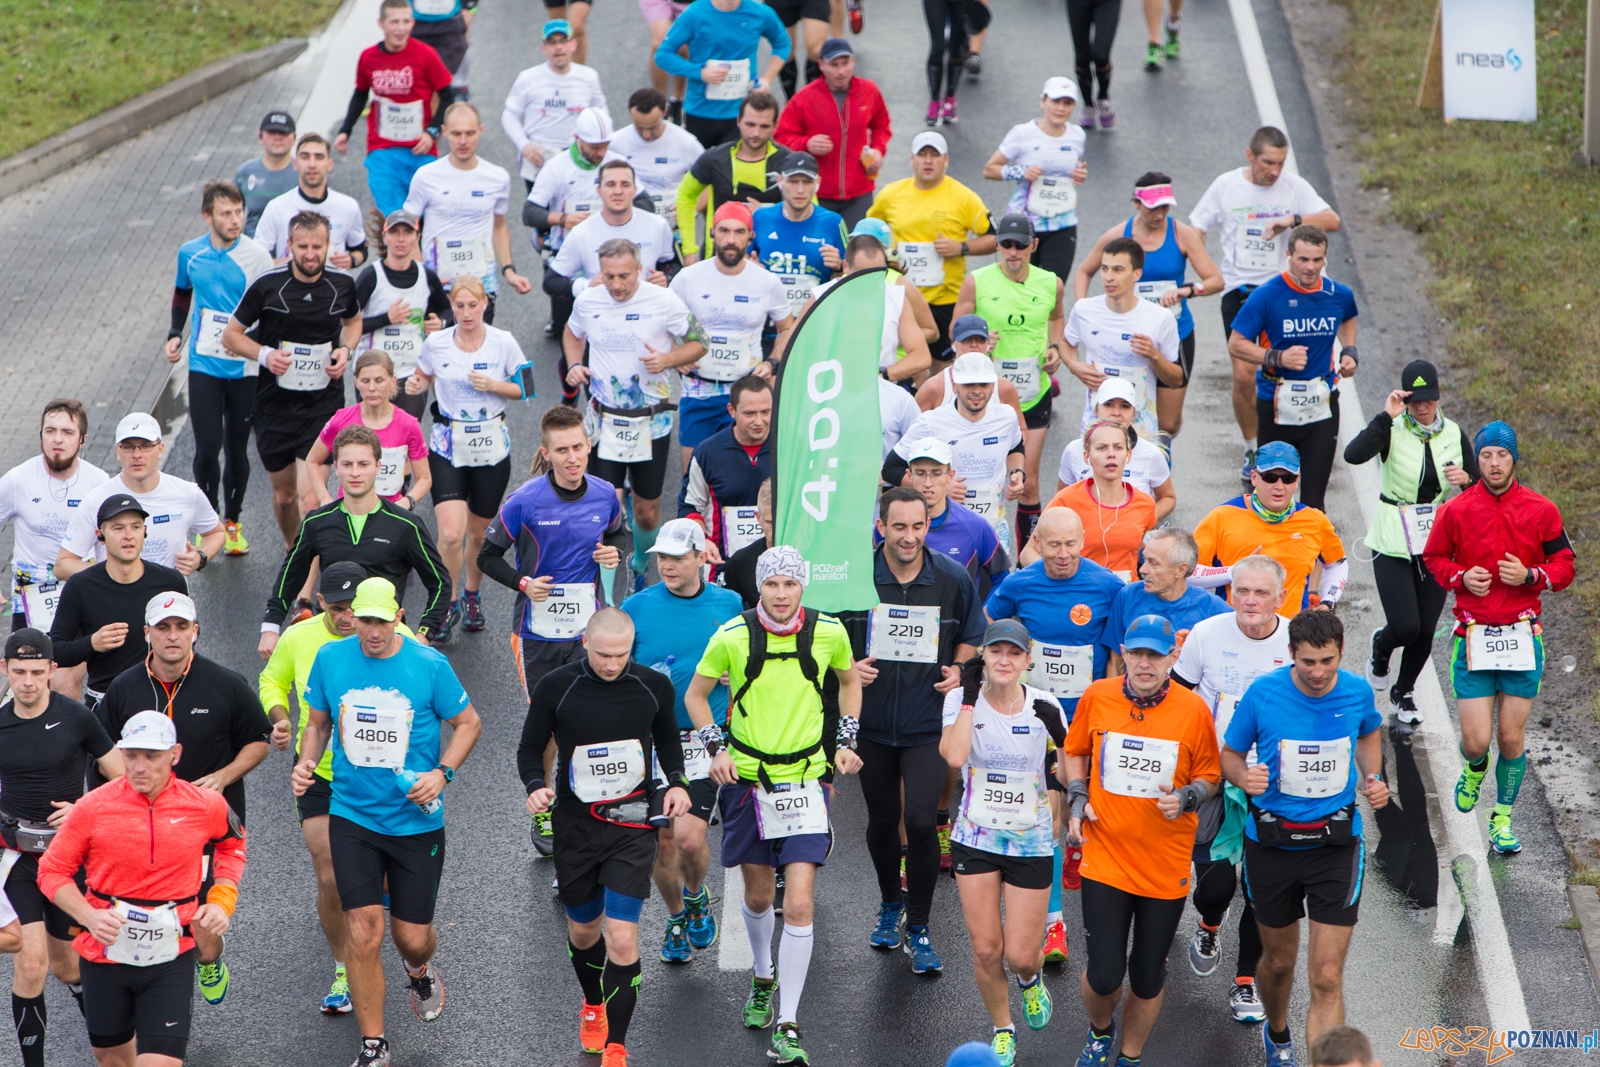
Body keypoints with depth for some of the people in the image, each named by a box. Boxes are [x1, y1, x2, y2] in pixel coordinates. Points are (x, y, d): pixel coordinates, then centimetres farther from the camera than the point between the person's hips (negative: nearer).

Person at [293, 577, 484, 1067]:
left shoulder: (430, 665, -10)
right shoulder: (331, 659, -3)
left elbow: (468, 722, 2)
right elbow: (318, 722, 11)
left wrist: (442, 773, -12)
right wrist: (307, 761, -8)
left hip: (416, 820, -1)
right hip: (352, 818, 1)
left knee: (412, 936, 7)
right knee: (364, 935, -8)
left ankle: (419, 970, 46)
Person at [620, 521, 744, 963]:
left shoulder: (729, 605, 1)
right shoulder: (638, 606, -3)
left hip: (705, 741, -1)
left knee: (689, 837, -13)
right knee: (661, 841, 7)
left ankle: (696, 897, 19)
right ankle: (676, 918, 32)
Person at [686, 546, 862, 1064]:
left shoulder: (829, 632, -6)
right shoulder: (732, 636, -9)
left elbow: (850, 679, 16)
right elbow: (695, 695, 5)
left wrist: (845, 740, 5)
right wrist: (716, 748, -9)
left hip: (804, 778, -1)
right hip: (746, 775, 1)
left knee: (799, 903, -11)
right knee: (758, 894, 15)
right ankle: (763, 978, 46)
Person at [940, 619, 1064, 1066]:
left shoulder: (1043, 706, -9)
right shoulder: (960, 699, -9)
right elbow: (954, 756, -26)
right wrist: (971, 696, -22)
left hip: (1030, 841, -1)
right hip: (975, 839, 1)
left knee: (1020, 956, -2)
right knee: (986, 950, 1)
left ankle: (1031, 980, 36)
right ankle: (1002, 1031, 26)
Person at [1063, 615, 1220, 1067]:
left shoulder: (1194, 710, -8)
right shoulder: (1096, 697, -4)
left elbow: (1209, 776, 4)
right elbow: (1074, 753, 14)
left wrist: (1187, 797, -16)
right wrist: (1077, 798, -2)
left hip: (1166, 866, 0)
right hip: (1105, 857, 0)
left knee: (1148, 976, 10)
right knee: (1104, 974, -3)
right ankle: (1100, 1030, 32)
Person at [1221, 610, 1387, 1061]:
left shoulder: (1357, 692, -8)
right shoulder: (1263, 694, -14)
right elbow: (1230, 754, -1)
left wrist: (1372, 778, -1)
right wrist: (1244, 778, -24)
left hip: (1336, 842, 0)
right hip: (1272, 842, 0)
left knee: (1327, 978, -9)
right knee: (1279, 961, 20)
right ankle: (1277, 1033, 52)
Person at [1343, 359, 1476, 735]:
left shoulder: (1454, 434, 2)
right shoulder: (1392, 431, -10)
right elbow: (1353, 454, -30)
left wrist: (1466, 479, -16)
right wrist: (1386, 416, -31)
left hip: (1437, 545, 3)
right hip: (1393, 545, -3)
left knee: (1425, 630, 7)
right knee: (1405, 627, -12)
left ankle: (1403, 693, 32)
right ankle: (1381, 647, 26)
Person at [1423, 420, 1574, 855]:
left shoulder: (1541, 511, -1)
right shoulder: (1456, 511, -2)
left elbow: (1564, 567, 6)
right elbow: (1434, 558, 11)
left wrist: (1529, 575, -13)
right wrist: (1461, 577, -8)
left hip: (1522, 636, 1)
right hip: (1473, 636, -1)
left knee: (1512, 738, 3)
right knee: (1476, 740, -6)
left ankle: (1503, 819, 24)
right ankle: (1475, 769, 32)